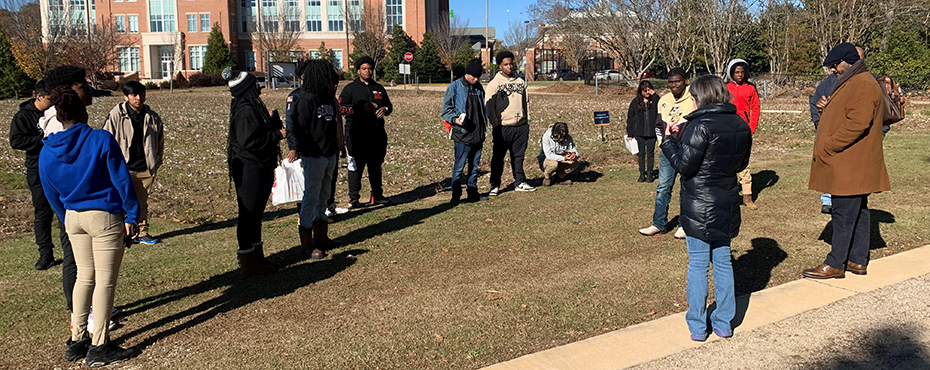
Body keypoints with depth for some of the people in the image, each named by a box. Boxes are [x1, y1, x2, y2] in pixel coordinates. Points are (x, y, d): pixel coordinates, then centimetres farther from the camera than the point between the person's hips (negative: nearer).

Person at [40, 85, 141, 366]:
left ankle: (76, 340, 23)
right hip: (105, 217, -5)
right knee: (105, 280, 2)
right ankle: (99, 347, 8)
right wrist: (132, 216, -6)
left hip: (73, 218, 6)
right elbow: (122, 180, -13)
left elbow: (52, 196, 9)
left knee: (85, 276, 18)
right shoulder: (101, 140, -14)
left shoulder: (46, 152, 1)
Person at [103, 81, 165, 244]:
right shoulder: (116, 115, -5)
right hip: (124, 169, -3)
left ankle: (143, 233, 21)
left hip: (146, 169, 3)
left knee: (142, 202, 12)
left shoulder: (152, 117, 5)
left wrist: (156, 162, 11)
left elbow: (160, 141, 17)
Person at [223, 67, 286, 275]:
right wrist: (278, 135, -18)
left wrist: (273, 120, 4)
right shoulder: (245, 110, -18)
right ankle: (248, 263, 5)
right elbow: (249, 142, -24)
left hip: (261, 168, 11)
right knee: (249, 215, -3)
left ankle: (257, 257, 28)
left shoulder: (253, 107, 14)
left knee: (256, 214, 17)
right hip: (250, 169, -11)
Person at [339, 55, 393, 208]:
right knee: (356, 167, -4)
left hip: (377, 135, 5)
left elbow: (389, 105, 24)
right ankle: (353, 198, 3)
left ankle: (377, 195, 24)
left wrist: (385, 109, -1)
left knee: (376, 165, 13)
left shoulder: (379, 88, 17)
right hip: (357, 136, -5)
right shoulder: (350, 88, 2)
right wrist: (361, 108, -18)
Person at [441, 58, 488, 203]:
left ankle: (472, 193, 21)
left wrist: (484, 129, 16)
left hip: (478, 135, 6)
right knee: (459, 167, -6)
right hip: (462, 135, -6)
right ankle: (456, 195, 1)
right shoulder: (455, 87, -5)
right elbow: (446, 110, -4)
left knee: (474, 165, 12)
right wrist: (455, 120, -22)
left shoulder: (479, 87, 13)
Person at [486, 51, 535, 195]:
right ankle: (495, 185, 9)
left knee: (518, 156, 11)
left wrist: (526, 125, 18)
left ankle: (520, 183, 20)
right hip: (503, 127, -4)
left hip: (521, 126, 4)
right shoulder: (494, 84, -3)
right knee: (498, 158, 0)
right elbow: (489, 107, -5)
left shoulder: (520, 81, 13)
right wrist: (496, 126, -11)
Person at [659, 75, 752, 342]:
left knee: (698, 264, 3)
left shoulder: (701, 126, -18)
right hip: (727, 204, 6)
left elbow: (684, 165, -17)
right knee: (723, 261, 15)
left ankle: (697, 327, 10)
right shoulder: (741, 126, 5)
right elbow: (741, 164, 14)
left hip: (699, 206, -6)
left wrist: (669, 140, -4)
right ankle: (723, 324, 23)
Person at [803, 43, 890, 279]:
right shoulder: (852, 83, 19)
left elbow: (857, 124, -24)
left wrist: (826, 148, -20)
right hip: (852, 165, 11)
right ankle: (858, 260, 22)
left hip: (850, 165, -11)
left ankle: (835, 264, 0)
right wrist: (826, 110, 8)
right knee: (858, 213, 14)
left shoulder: (863, 85, -16)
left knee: (844, 214, -5)